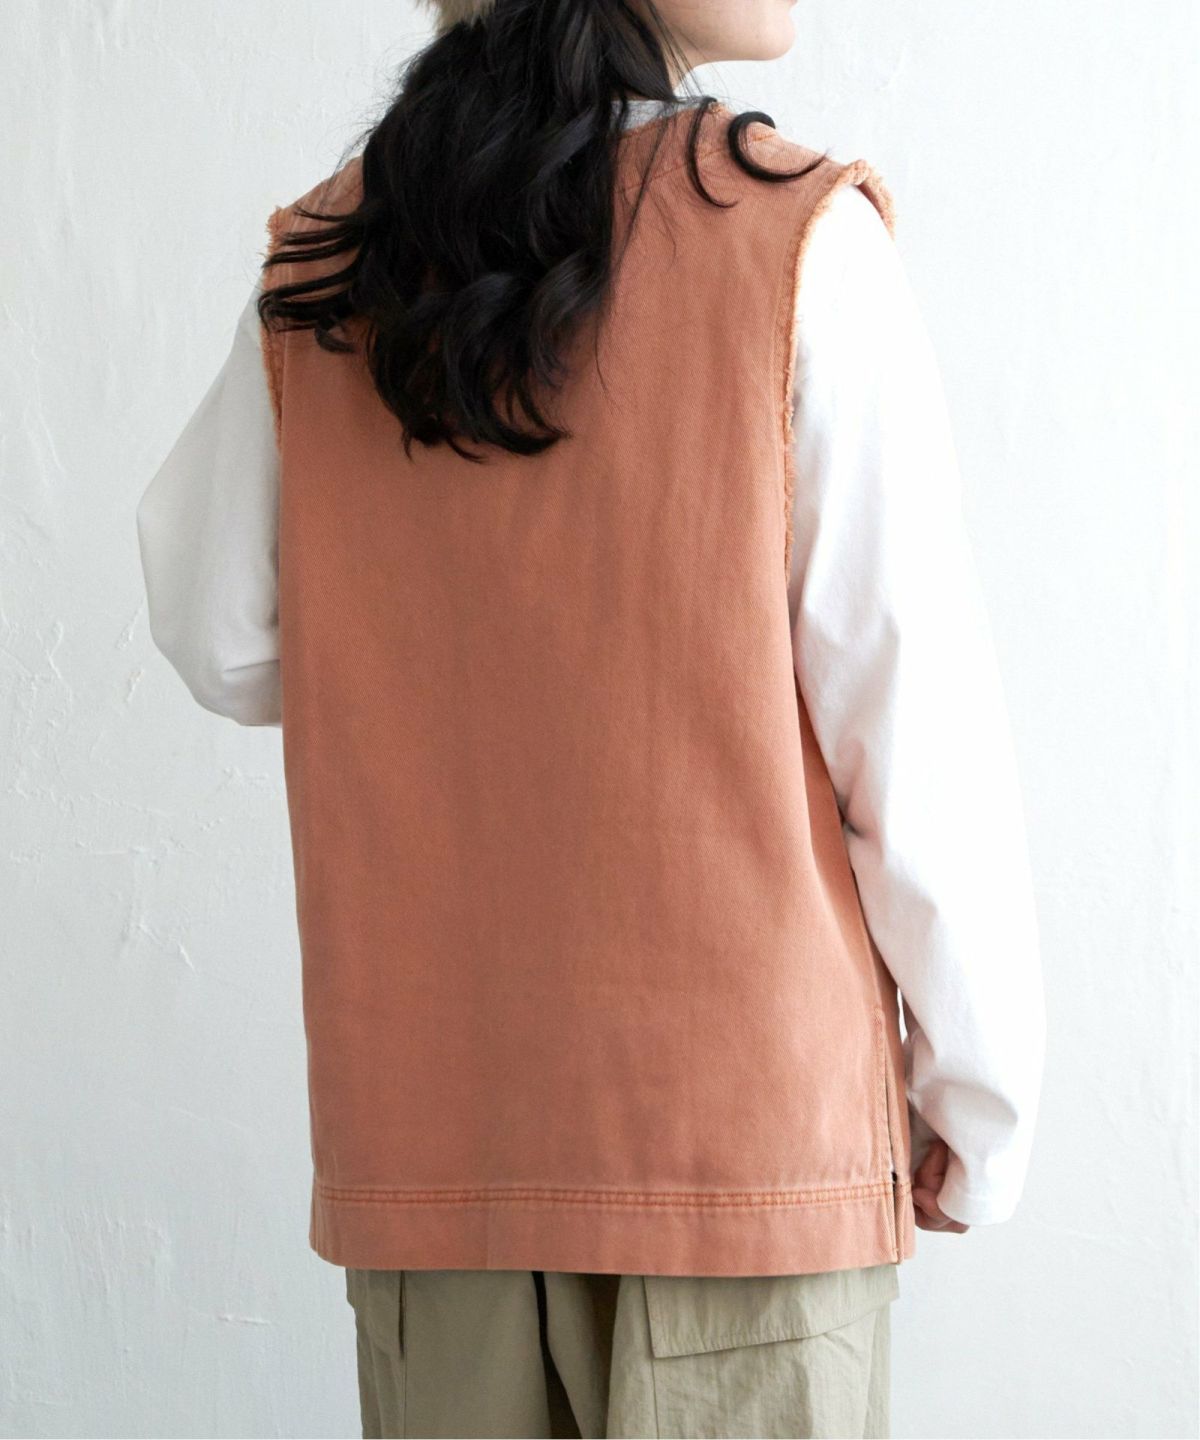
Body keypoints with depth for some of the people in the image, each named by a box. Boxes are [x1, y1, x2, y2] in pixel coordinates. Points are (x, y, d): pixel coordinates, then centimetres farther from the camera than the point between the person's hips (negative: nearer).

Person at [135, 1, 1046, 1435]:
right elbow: (914, 716, -9)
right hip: (744, 1105, -3)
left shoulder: (317, 268, 2)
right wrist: (979, 1097, 0)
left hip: (419, 1134, 4)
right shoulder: (797, 239, -9)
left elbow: (223, 646, 10)